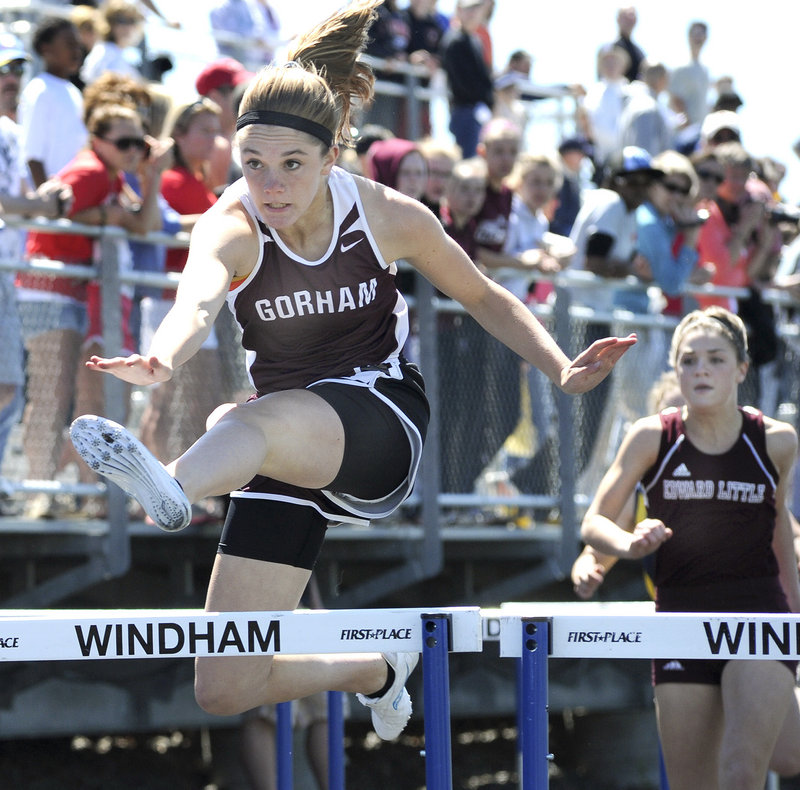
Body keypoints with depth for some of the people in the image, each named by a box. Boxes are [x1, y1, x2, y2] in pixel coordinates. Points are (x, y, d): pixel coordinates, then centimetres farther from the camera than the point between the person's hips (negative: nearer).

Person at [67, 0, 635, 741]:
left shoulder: (389, 217, -8)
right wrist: (161, 359, -63)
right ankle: (374, 670, 27)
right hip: (289, 443, 3)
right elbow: (196, 297, -39)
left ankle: (173, 485, -75)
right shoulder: (230, 227, -14)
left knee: (258, 419, -40)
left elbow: (483, 297, 10)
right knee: (224, 691, -2)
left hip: (381, 423, -3)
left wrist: (563, 370, -5)